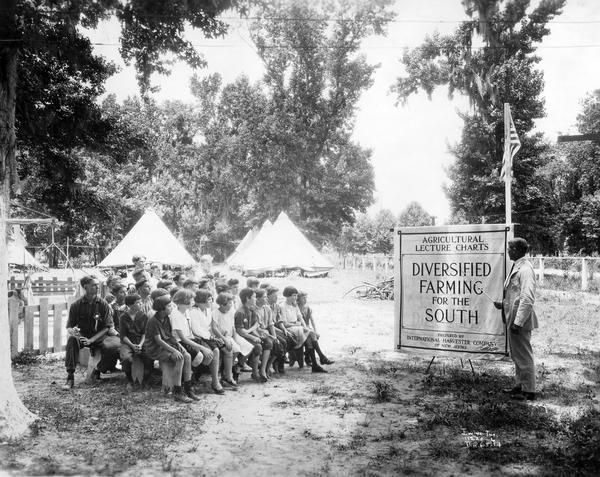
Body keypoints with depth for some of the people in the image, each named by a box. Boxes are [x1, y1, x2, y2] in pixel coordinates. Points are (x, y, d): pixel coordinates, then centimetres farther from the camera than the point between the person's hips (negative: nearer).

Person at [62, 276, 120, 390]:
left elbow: (107, 327, -7)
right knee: (71, 339, -33)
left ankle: (97, 371, 0)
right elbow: (69, 327, 0)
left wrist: (91, 340, -18)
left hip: (99, 337, 0)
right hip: (82, 336, 0)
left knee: (113, 346, -30)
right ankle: (70, 377, -26)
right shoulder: (76, 305, -3)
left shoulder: (103, 304, -5)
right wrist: (72, 331, -26)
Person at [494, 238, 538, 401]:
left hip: (520, 320, -10)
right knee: (516, 355, 20)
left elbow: (527, 299, -25)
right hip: (514, 319, 10)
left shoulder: (525, 269, -19)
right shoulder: (516, 267, 11)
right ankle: (519, 386, 32)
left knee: (524, 356, 1)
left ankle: (528, 391, 12)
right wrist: (503, 304, 11)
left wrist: (518, 322, -26)